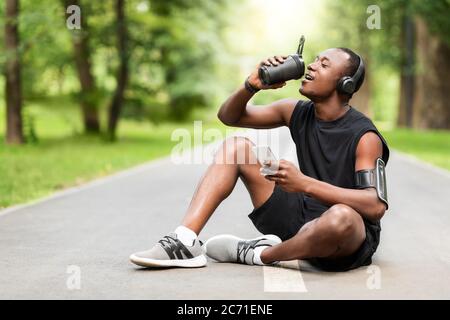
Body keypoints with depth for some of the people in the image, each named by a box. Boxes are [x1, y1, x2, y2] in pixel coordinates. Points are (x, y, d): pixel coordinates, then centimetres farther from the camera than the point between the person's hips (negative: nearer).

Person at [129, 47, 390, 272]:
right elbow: (228, 116, 11)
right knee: (237, 146, 0)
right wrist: (253, 85, -10)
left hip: (350, 240, -6)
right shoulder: (297, 112, 4)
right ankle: (186, 241, -17)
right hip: (301, 219, 6)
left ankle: (260, 254, -15)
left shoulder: (365, 136, -16)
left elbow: (376, 206, -28)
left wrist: (304, 183, -33)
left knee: (341, 217, -44)